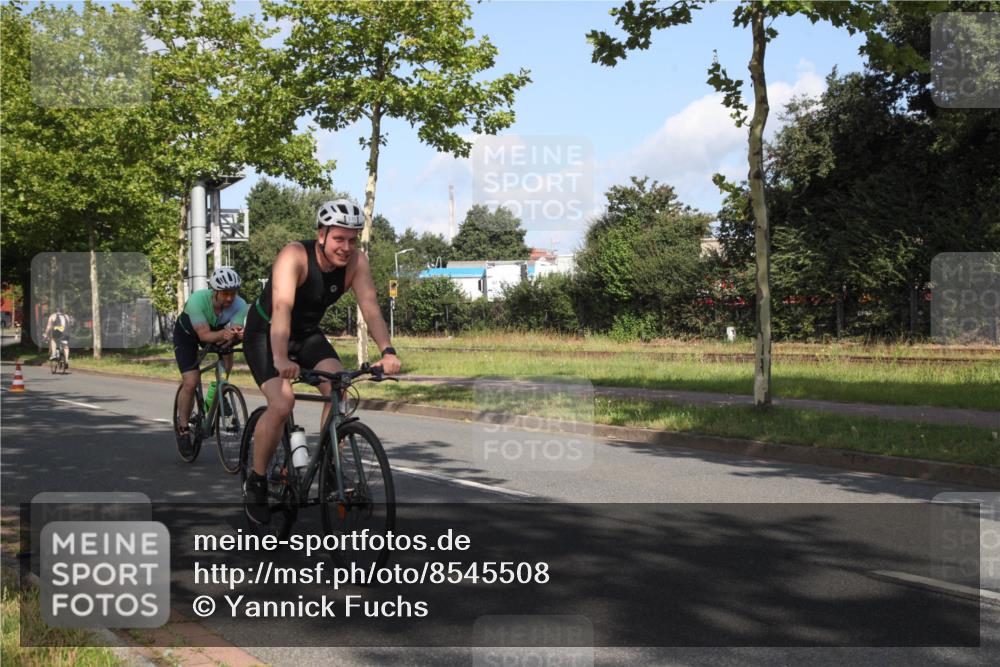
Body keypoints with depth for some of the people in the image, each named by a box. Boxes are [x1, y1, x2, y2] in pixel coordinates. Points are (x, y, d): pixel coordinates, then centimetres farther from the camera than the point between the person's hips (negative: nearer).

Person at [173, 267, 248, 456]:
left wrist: (237, 334, -61)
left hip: (216, 331, 4)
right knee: (191, 382, -16)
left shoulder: (239, 305, -30)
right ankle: (183, 428, 1)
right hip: (187, 334, -4)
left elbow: (236, 330, -37)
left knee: (227, 358, -24)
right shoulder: (197, 300, -38)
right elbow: (204, 335, -42)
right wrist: (222, 334, -62)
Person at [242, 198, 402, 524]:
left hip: (308, 333, 5)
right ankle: (256, 481, -2)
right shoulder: (294, 256, -30)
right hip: (266, 333, -5)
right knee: (281, 404, -23)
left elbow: (370, 305, -27)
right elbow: (282, 307, -43)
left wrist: (387, 350, -45)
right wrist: (281, 359, -58)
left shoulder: (356, 262, -17)